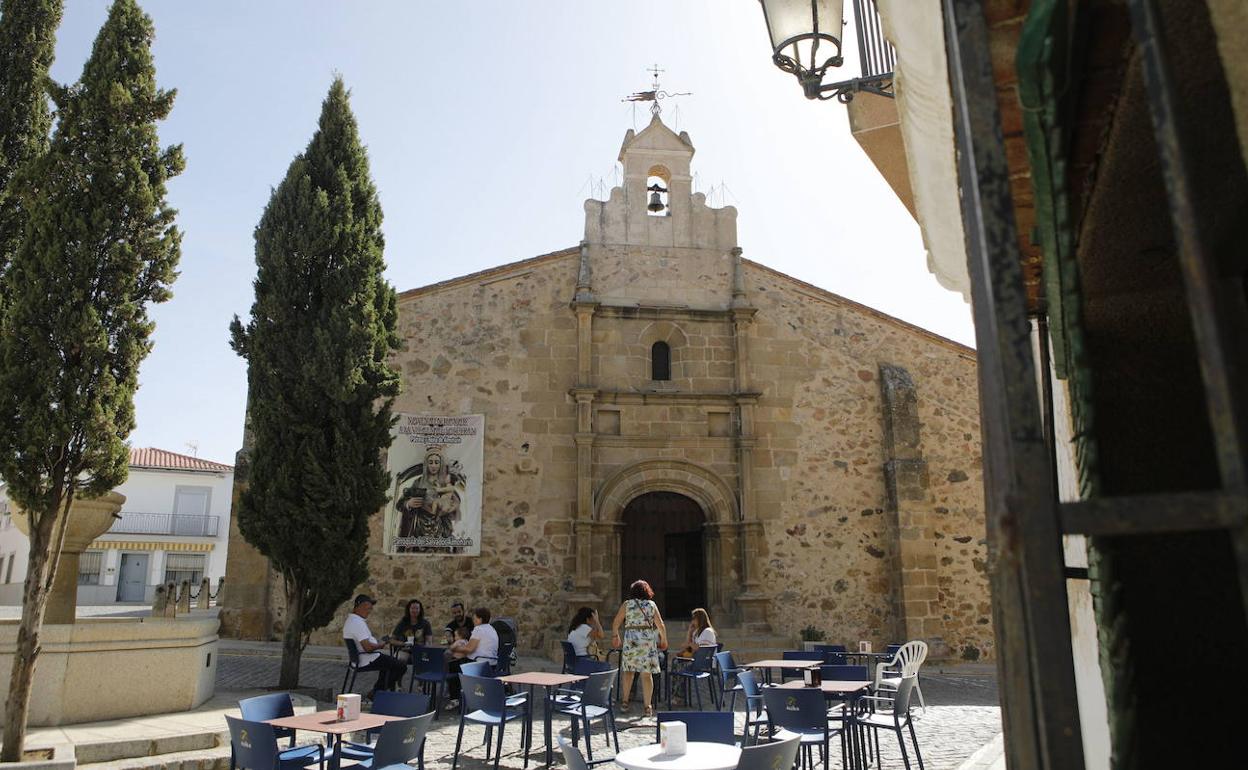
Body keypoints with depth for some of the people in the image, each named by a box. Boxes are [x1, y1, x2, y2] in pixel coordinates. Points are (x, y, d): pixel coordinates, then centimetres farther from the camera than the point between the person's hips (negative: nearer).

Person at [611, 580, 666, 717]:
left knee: (629, 671, 15)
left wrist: (615, 636, 21)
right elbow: (661, 626, 6)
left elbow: (616, 623, 5)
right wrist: (664, 640, 20)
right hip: (648, 640, 0)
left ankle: (624, 702, 17)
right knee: (647, 674, 3)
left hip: (630, 640, 0)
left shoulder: (627, 604, 5)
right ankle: (647, 707, 5)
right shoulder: (652, 604, 7)